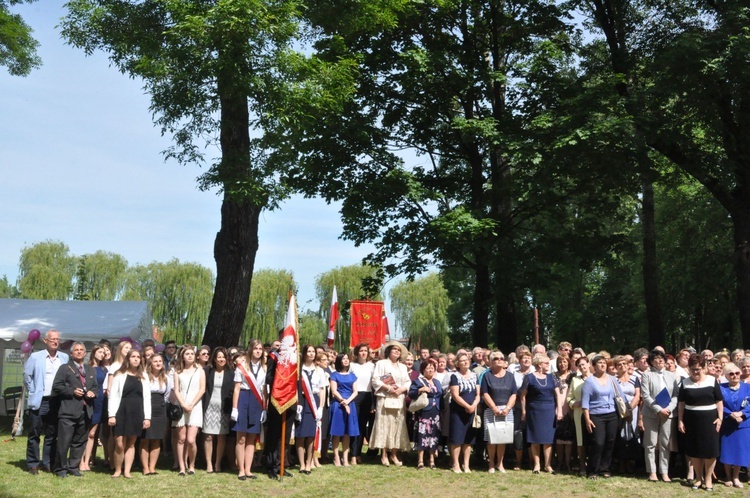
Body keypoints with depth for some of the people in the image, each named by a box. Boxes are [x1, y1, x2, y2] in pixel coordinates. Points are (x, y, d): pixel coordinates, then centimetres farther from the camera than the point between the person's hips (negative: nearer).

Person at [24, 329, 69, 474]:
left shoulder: (65, 358, 5)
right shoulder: (35, 357, -3)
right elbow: (27, 375, 0)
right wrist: (33, 392, 0)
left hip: (56, 402, 3)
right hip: (39, 401, -3)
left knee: (52, 435, 8)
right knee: (34, 434, 3)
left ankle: (48, 463, 17)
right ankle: (33, 464, 11)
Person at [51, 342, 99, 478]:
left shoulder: (91, 370, 21)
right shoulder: (64, 368, 4)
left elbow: (96, 387, 22)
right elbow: (56, 386, -4)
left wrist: (93, 392, 0)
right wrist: (72, 391, -14)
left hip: (86, 412, 5)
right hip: (68, 411, -5)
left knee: (79, 442, 9)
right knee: (64, 441, -4)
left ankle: (73, 466, 19)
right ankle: (61, 468, 7)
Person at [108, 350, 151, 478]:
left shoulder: (143, 378, 10)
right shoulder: (119, 375, 1)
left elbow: (146, 398, 8)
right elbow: (113, 396, -4)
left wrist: (147, 417, 0)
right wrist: (111, 415, -12)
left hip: (136, 414, 3)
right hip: (121, 412, -3)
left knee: (131, 444, 7)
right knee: (120, 444, -5)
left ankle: (127, 471, 13)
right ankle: (118, 470, 13)